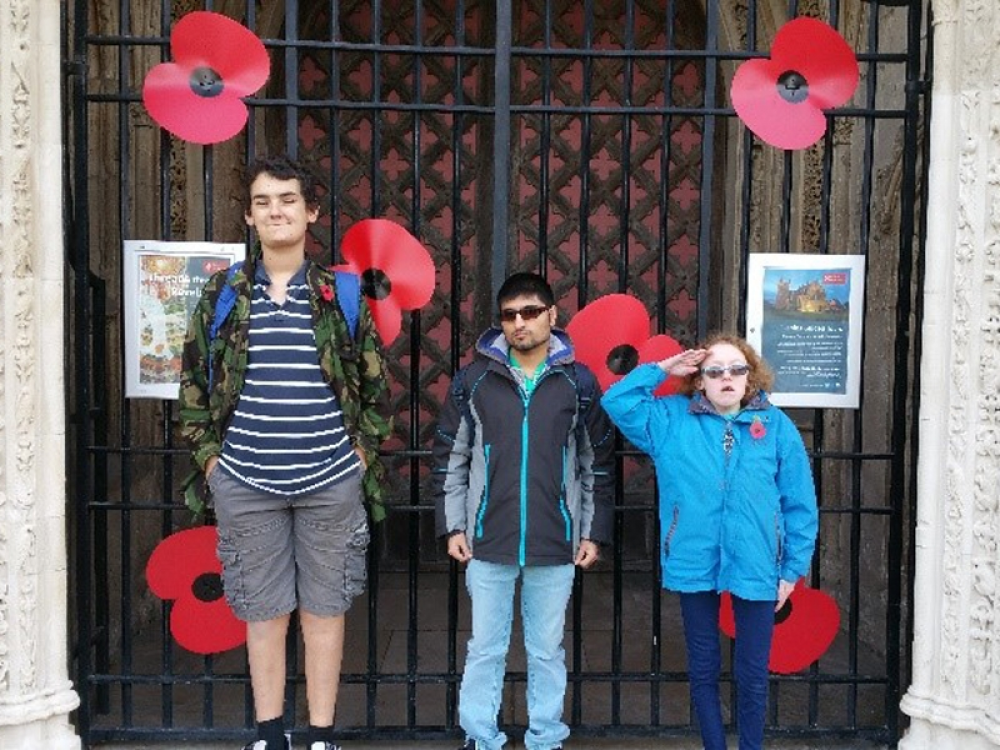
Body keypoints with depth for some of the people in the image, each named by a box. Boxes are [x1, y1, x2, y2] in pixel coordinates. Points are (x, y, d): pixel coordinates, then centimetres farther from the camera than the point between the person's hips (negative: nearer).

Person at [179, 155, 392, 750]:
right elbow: (194, 382, 10)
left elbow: (376, 385, 6)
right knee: (262, 611, 11)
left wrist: (362, 454, 1)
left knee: (325, 609, 9)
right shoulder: (223, 293, 4)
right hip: (245, 482, 1)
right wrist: (210, 455, 3)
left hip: (330, 481, -1)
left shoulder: (342, 293, 1)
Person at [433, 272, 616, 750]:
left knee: (547, 651, 13)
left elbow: (598, 465, 5)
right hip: (488, 542, 0)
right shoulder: (473, 379, 0)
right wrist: (453, 526, 1)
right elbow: (450, 459, 5)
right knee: (485, 649, 11)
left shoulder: (579, 383, 1)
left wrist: (593, 532, 3)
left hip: (556, 546, 0)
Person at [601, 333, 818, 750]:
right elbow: (617, 401, -3)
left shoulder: (777, 426, -1)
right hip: (694, 566, 1)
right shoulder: (672, 419, 2)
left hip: (756, 570, -1)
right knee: (703, 669, 15)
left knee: (753, 675, 11)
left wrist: (793, 569, 0)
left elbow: (800, 505, 1)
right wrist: (662, 368, -5)